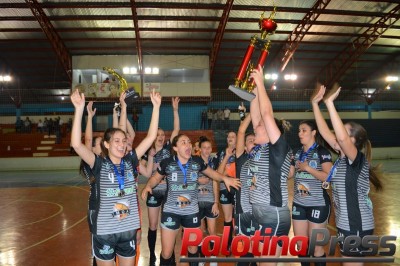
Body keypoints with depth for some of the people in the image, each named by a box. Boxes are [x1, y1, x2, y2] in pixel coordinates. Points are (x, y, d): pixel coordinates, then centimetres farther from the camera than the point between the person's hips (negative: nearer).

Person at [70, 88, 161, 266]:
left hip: (129, 230, 4)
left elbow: (151, 137, -4)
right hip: (104, 232, -3)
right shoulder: (100, 164, -11)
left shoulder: (130, 161, -1)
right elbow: (76, 144, -26)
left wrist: (156, 106, -9)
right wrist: (79, 109, -33)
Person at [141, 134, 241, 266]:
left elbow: (212, 173, 10)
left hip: (192, 211, 2)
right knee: (166, 254, 4)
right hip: (171, 211, -2)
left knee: (193, 250, 19)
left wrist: (225, 178, -8)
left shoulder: (197, 161, -6)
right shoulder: (167, 163, -11)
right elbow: (156, 178, 6)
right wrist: (148, 186, -15)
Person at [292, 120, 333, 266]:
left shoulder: (322, 152, -9)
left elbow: (329, 177, -19)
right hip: (298, 204, 6)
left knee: (315, 246, 5)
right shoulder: (297, 153, 10)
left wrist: (308, 168, -18)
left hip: (318, 205, -6)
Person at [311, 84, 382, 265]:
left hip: (357, 226, -8)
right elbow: (325, 132, 3)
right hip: (346, 224, 8)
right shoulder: (342, 157, 4)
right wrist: (315, 103, 0)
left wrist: (329, 103, -34)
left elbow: (341, 137, -37)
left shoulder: (358, 160, -18)